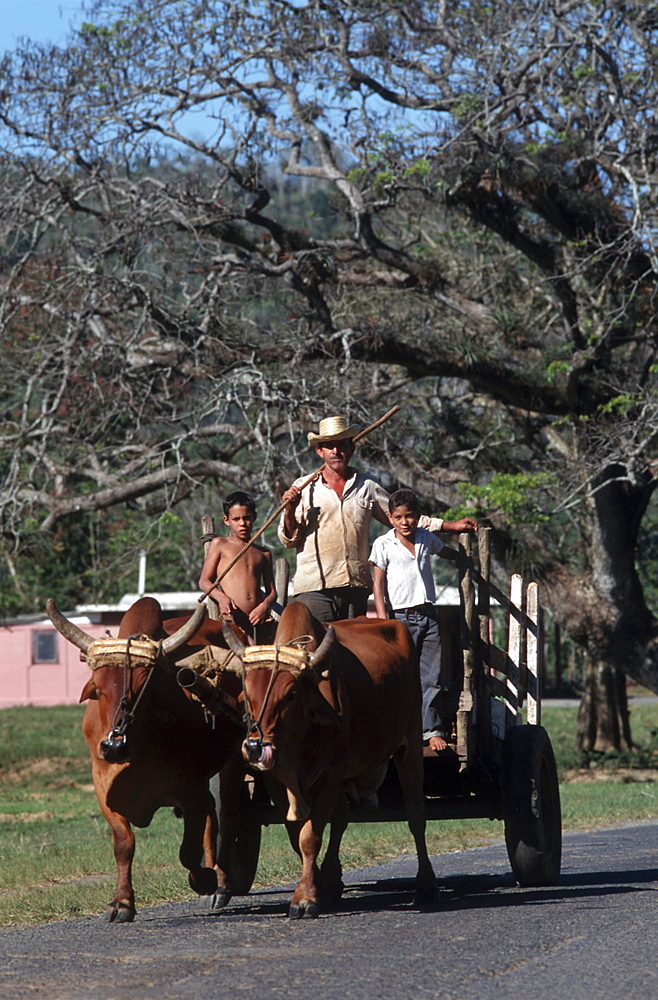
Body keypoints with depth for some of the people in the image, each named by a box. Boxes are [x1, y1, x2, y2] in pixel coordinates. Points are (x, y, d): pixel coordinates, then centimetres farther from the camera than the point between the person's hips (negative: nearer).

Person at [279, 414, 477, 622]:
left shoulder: (367, 487, 14)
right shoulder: (303, 488, 7)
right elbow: (289, 539, 6)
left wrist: (450, 526, 16)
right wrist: (290, 510, -14)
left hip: (356, 587, 3)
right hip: (314, 587, -3)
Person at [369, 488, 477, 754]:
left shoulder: (427, 539, 13)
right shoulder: (384, 545, 1)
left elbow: (446, 552, 36)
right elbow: (378, 584, -2)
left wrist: (456, 529, 23)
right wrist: (383, 620, -10)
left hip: (428, 615, 4)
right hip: (400, 617, -4)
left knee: (433, 677, -2)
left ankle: (433, 730, 2)